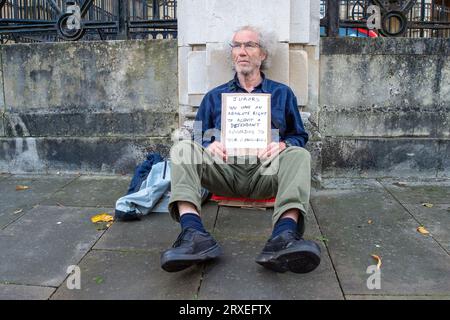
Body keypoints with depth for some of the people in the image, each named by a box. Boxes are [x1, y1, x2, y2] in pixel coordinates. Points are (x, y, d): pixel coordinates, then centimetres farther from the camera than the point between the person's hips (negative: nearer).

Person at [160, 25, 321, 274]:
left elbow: (299, 136, 15)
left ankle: (284, 235, -53)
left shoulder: (282, 93, 21)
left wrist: (282, 145, -9)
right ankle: (193, 233, -46)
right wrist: (210, 146, -7)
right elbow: (199, 138, 17)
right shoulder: (214, 97, 24)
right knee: (183, 148, -24)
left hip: (265, 170, -1)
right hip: (224, 169, 1)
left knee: (299, 155, -30)